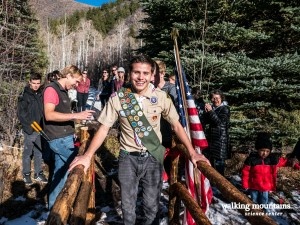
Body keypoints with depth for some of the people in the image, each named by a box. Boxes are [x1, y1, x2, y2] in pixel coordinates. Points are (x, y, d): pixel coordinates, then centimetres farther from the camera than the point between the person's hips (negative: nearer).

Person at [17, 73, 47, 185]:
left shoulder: (41, 94, 4)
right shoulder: (24, 96, -9)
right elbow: (21, 113, -11)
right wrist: (29, 125, -19)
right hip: (30, 129, -4)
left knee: (39, 152, 13)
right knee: (28, 152, 7)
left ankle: (38, 173, 25)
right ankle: (26, 174, 21)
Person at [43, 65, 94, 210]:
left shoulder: (63, 91, 16)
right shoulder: (51, 89, -13)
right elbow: (49, 115, -26)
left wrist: (78, 117, 12)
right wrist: (76, 115, -30)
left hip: (64, 138, 9)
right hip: (59, 139, -9)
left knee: (60, 174, 13)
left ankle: (53, 207, 24)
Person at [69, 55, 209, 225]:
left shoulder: (161, 97, -9)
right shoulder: (117, 98, -11)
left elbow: (176, 125, -1)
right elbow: (104, 128, -5)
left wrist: (192, 152, -8)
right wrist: (88, 155, -15)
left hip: (153, 157, 0)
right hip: (128, 158, 0)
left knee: (152, 206, 11)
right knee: (128, 206, 15)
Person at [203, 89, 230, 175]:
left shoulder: (225, 109, -7)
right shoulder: (212, 107, 11)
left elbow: (219, 121, -18)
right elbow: (206, 121, 10)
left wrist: (210, 111, -20)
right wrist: (206, 112, -7)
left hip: (221, 137, -7)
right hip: (211, 136, 7)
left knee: (219, 159, -5)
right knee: (209, 158, 15)